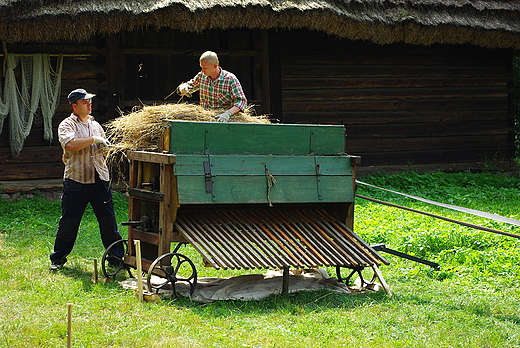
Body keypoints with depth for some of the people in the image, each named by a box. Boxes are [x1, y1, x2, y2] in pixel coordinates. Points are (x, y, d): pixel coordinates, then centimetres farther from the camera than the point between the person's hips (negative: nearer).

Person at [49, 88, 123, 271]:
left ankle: (117, 257, 12)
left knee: (108, 220, 4)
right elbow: (70, 145, -20)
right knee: (69, 221, 2)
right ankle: (58, 259, 15)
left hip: (99, 180, 4)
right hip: (76, 181, -4)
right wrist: (93, 139, -17)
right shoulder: (67, 125, 0)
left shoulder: (96, 125, 18)